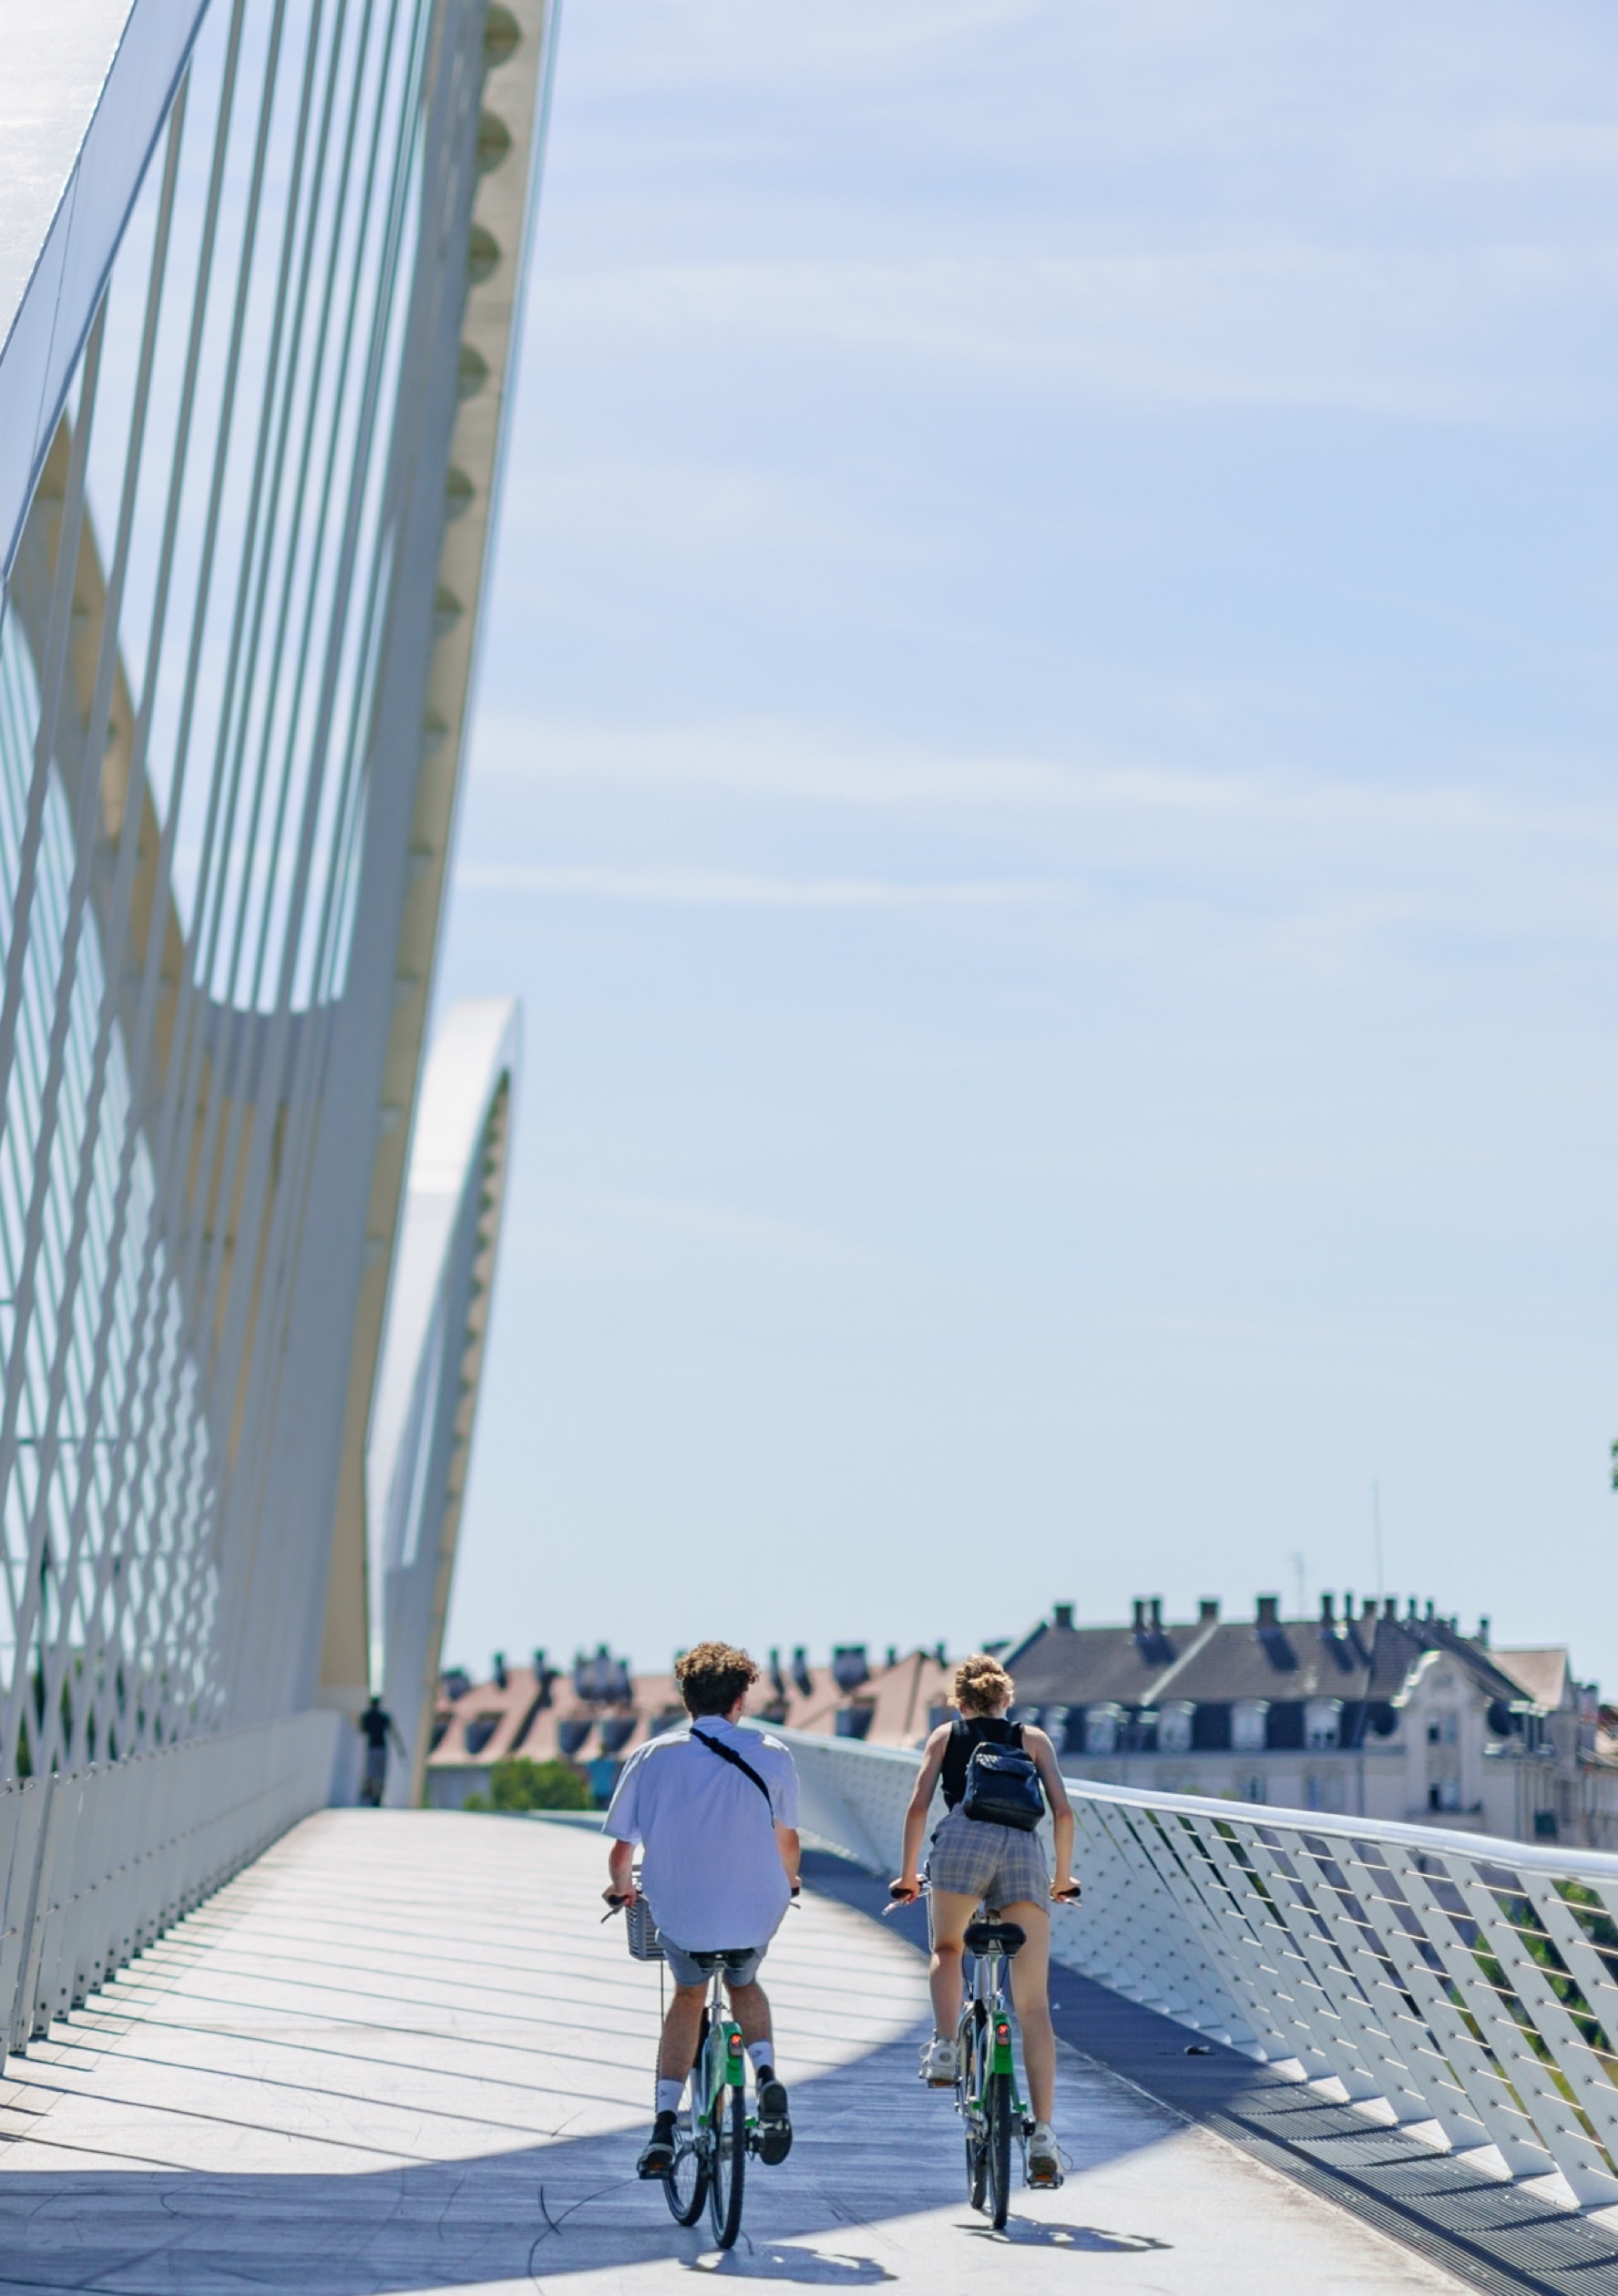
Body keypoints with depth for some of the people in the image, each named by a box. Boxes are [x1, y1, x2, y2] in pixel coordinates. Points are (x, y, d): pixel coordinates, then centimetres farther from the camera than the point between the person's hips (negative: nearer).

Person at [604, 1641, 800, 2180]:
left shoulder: (650, 1756, -3)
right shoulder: (771, 1755, -5)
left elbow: (621, 1851, 1)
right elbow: (786, 1841, 3)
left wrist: (621, 1888, 24)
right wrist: (787, 1882, 25)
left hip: (678, 1918, 0)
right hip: (755, 1915, 0)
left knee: (689, 1995, 30)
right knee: (743, 1985, 32)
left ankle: (664, 2126, 20)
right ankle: (766, 2074, 5)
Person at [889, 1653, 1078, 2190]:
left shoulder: (946, 1735, 25)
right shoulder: (1033, 1738, 26)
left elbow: (918, 1808, 16)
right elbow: (1063, 1812, 17)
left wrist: (908, 1875, 27)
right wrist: (1063, 1877, 30)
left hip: (962, 1842, -1)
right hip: (1023, 1850, 1)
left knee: (947, 1948, 30)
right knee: (1033, 2005, 4)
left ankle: (944, 2048, 6)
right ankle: (1043, 2136, -4)